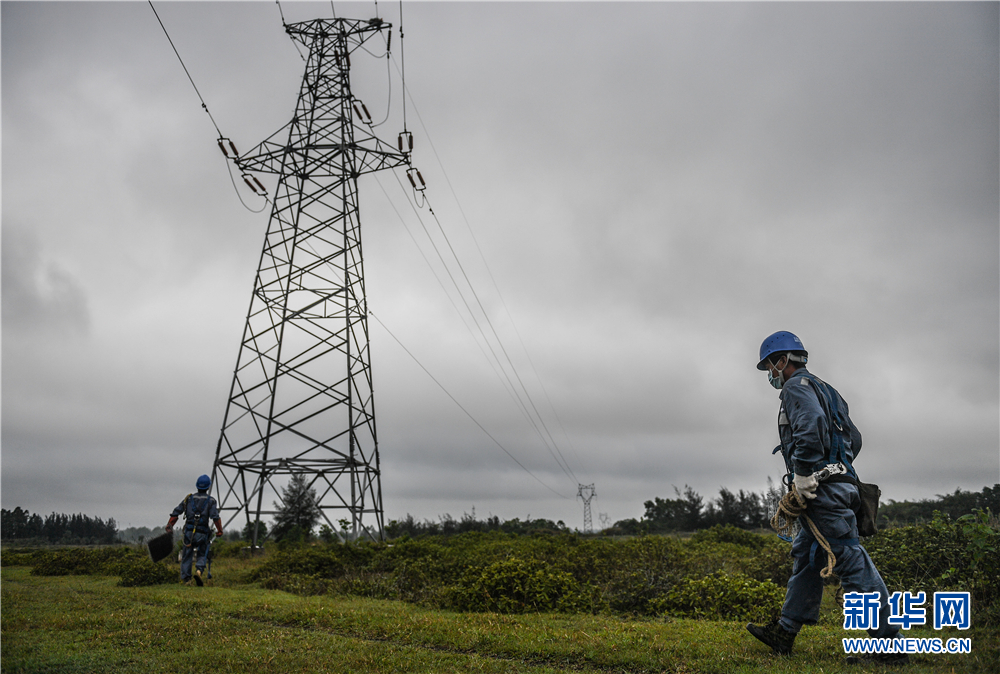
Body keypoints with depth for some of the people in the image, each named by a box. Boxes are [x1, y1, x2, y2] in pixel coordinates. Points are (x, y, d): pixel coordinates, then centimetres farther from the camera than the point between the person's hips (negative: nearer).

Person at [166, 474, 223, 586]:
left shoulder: (189, 498, 9)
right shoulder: (210, 501, 0)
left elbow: (175, 513, 7)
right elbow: (215, 517, -11)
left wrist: (169, 526, 11)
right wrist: (220, 530, -4)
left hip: (188, 531, 2)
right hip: (202, 533, -2)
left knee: (187, 555, 12)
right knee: (202, 555, 10)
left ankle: (186, 578, 10)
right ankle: (199, 570, -17)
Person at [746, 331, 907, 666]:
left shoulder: (797, 385, -5)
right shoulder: (824, 390, 25)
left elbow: (811, 425, -25)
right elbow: (854, 439, 25)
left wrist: (802, 473, -21)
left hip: (824, 489, -11)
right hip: (837, 485, 11)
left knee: (851, 561, -10)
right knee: (805, 557, 13)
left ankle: (889, 646, -7)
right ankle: (784, 632, 20)